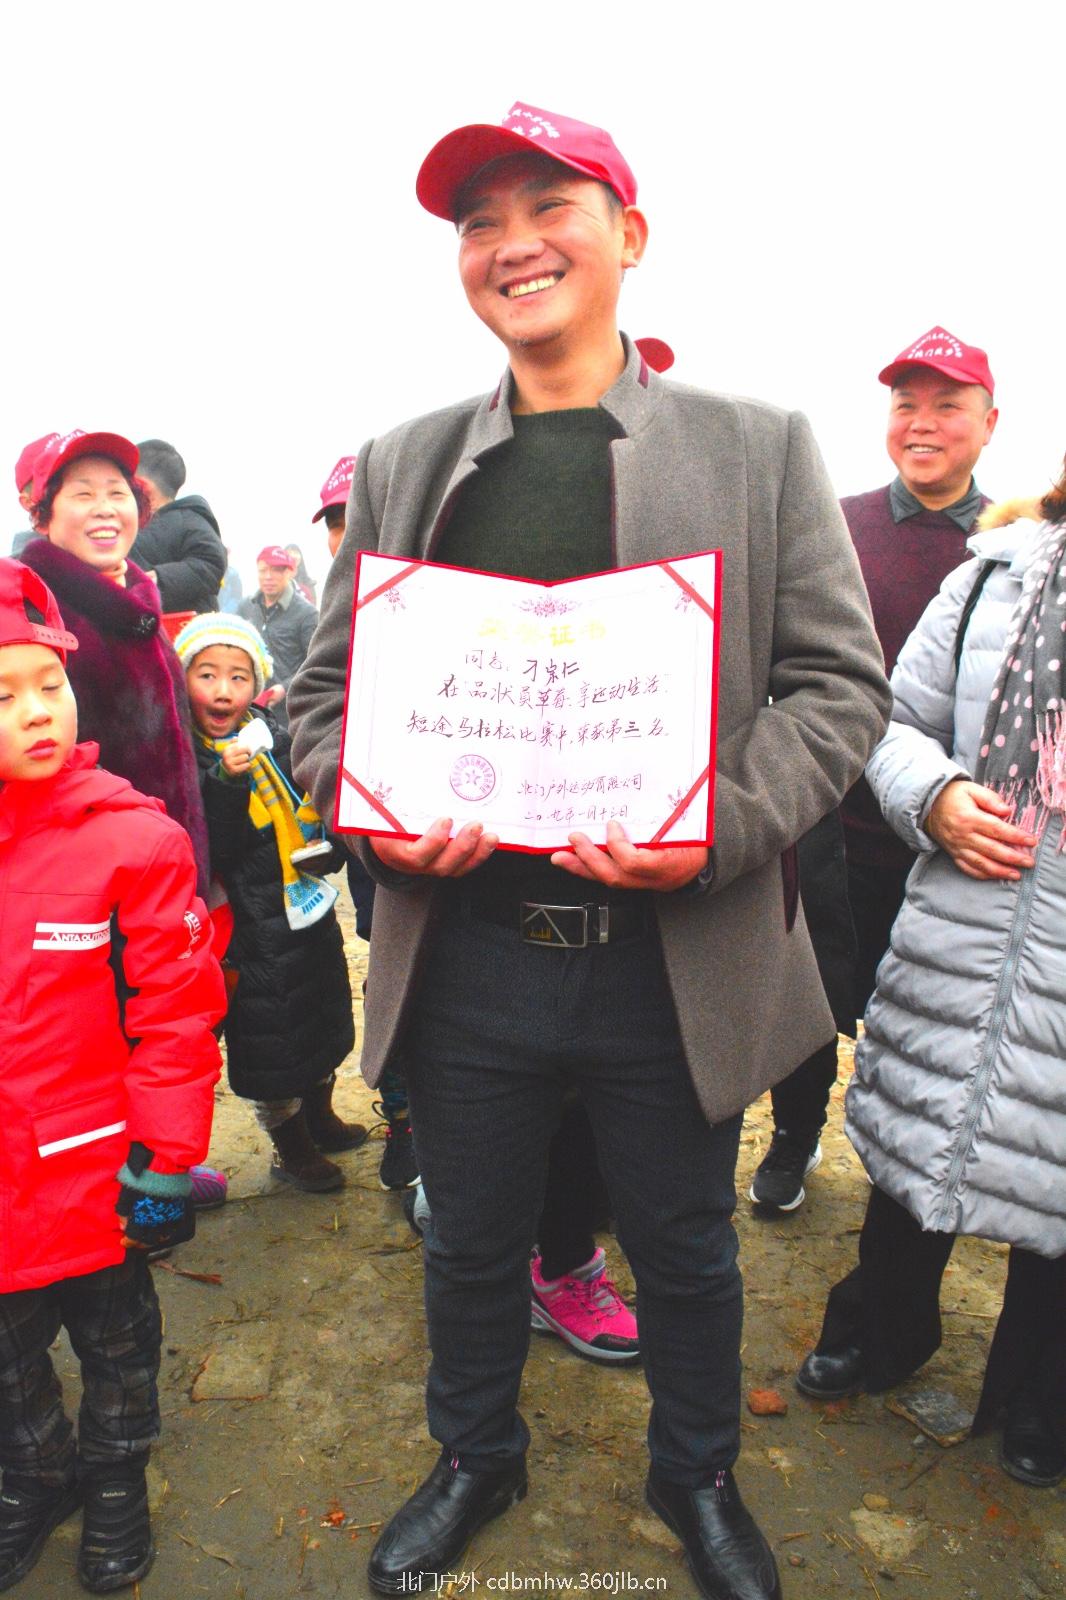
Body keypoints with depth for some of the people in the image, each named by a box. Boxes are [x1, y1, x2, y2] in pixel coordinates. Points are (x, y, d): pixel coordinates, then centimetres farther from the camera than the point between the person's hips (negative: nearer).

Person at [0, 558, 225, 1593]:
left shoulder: (130, 837, -16)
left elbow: (175, 1009, -14)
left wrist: (167, 1159, -12)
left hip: (97, 1174, -3)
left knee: (114, 1339, 20)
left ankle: (115, 1481, 48)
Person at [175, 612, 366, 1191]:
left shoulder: (273, 735, 2)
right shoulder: (187, 755, -14)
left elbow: (312, 810, 15)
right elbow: (207, 851, -22)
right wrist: (225, 782, -32)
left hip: (309, 908, 6)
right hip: (254, 928, -6)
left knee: (323, 1020, 22)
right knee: (269, 1037, 7)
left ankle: (318, 1116, 45)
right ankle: (289, 1147, 28)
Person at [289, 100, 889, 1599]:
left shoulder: (762, 447, 2)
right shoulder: (401, 464, 7)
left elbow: (839, 685, -3)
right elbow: (326, 686, 8)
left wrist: (718, 830, -20)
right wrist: (371, 809, -12)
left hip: (678, 955, -1)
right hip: (462, 949, 2)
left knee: (686, 1253, 19)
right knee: (472, 1244, 21)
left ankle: (699, 1477, 48)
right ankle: (475, 1458, 50)